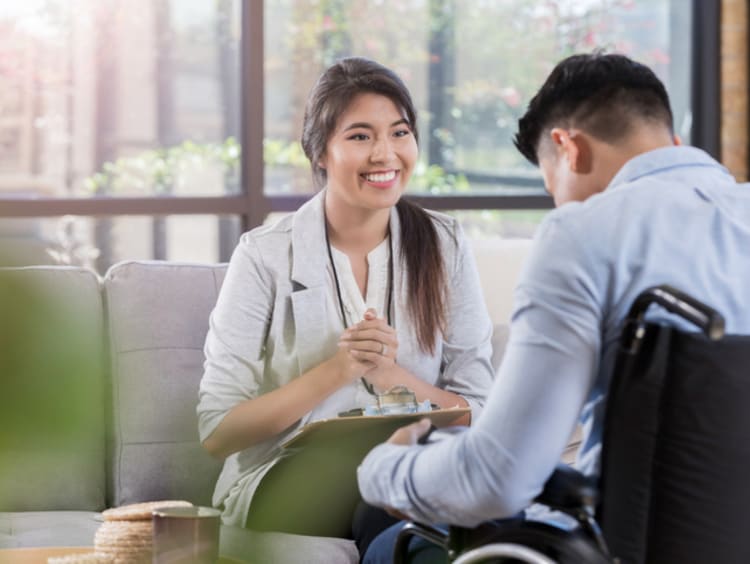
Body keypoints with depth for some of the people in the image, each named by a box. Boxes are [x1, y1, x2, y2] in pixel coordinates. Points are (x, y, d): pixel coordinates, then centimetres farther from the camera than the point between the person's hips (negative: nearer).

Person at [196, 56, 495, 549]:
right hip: (283, 483, -1)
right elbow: (218, 432, -4)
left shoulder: (444, 246, 7)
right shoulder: (266, 256, 0)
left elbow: (477, 413, 4)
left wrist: (390, 374, -14)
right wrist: (335, 371, -14)